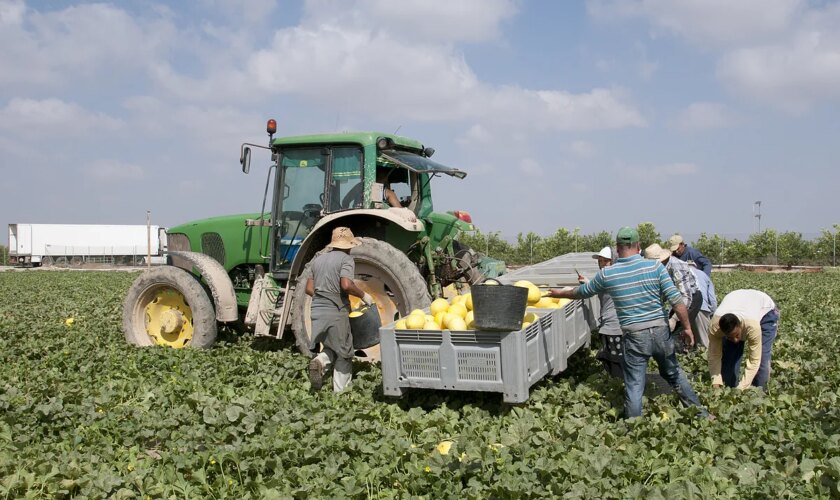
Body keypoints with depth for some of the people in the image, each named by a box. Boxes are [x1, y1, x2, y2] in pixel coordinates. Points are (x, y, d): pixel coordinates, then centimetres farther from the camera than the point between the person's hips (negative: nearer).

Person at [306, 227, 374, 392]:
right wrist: (363, 295, -7)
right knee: (343, 353, 9)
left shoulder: (318, 259, 14)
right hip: (336, 312, -6)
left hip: (317, 311, 6)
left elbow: (309, 289, 14)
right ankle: (340, 392, 8)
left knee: (331, 347, 21)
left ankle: (320, 361, -9)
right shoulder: (346, 259, -6)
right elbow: (346, 285, -21)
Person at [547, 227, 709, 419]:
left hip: (634, 336, -2)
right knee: (674, 374, 22)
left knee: (634, 386, 6)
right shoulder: (655, 266, -5)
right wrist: (687, 327, 2)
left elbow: (582, 292, 14)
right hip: (660, 331, 2)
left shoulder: (607, 274, -3)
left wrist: (561, 293, 32)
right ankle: (701, 414, 34)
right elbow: (676, 300, -8)